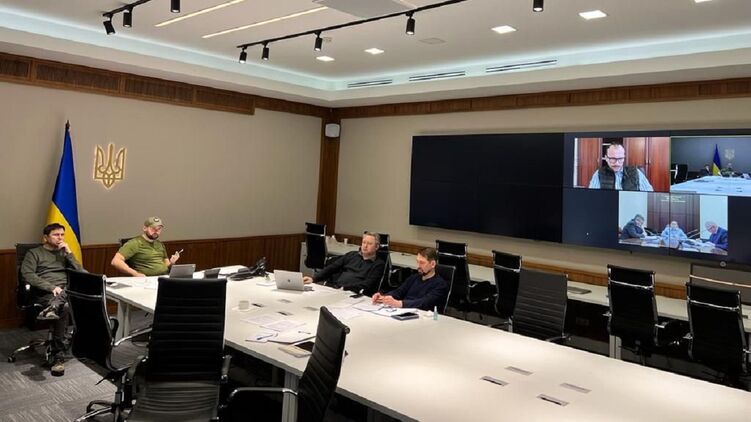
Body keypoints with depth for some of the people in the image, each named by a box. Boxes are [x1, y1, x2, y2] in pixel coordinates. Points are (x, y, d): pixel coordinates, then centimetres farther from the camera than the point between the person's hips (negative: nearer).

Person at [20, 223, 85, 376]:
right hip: (45, 292, -4)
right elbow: (27, 275, -5)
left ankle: (53, 308, -58)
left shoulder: (64, 253, 24)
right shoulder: (34, 253, 11)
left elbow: (80, 272, 12)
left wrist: (69, 252, 3)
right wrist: (52, 287, -17)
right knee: (64, 308, -34)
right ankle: (58, 356, -38)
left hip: (67, 290, 5)